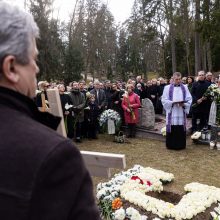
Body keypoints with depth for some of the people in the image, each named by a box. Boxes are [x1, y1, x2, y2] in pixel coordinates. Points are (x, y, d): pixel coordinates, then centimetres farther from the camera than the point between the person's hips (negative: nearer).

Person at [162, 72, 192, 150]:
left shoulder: (185, 87, 9)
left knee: (181, 130, 3)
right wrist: (173, 102, -17)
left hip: (181, 113, 2)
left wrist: (184, 104, -14)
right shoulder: (167, 88, 2)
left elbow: (189, 99, 5)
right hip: (171, 113, -2)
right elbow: (164, 100, -2)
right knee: (172, 130, 0)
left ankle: (181, 145, 15)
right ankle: (171, 145, 12)